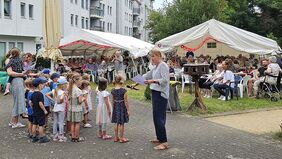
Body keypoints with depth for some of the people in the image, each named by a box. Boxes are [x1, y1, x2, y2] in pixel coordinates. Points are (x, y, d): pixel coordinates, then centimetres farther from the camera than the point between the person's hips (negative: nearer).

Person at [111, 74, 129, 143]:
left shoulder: (113, 90, -1)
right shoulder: (123, 90, -17)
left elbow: (112, 101, 7)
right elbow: (126, 101, -13)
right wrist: (128, 110, -5)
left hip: (115, 107, 5)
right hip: (122, 107, -5)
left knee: (116, 123, 14)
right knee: (121, 123, 4)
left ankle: (116, 137, 21)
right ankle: (121, 138, 12)